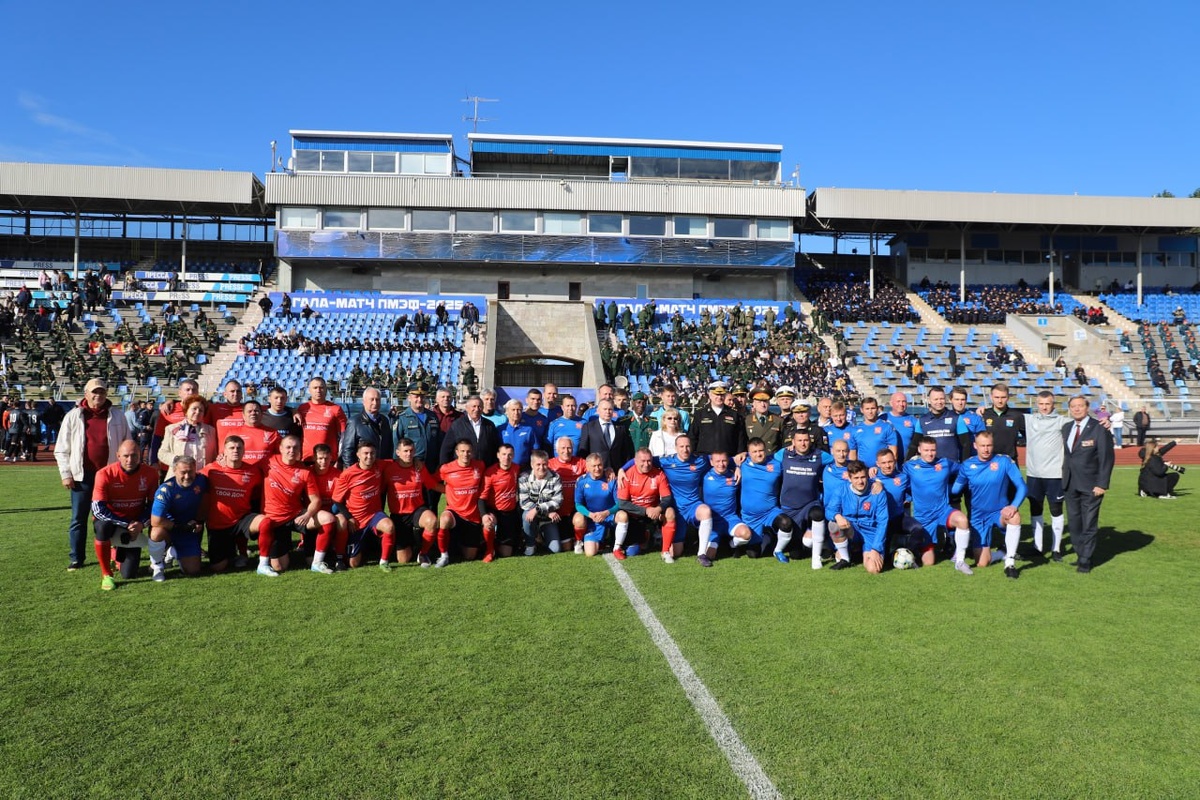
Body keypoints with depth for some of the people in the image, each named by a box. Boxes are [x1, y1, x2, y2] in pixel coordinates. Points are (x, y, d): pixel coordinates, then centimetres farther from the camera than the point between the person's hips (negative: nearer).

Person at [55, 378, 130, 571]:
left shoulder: (117, 416, 4)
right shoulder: (73, 416, 2)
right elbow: (61, 449, 4)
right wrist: (66, 474, -2)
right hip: (82, 475, 0)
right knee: (78, 518, 5)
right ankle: (76, 558, 14)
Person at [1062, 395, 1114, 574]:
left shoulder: (1099, 428, -8)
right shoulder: (1066, 428, 9)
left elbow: (1107, 457, -10)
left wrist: (1102, 484, -14)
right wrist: (1065, 476, 5)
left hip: (1090, 485, -5)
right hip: (1070, 484, 5)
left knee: (1089, 524, 1)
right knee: (1074, 522, 10)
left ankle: (1086, 560, 10)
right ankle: (1080, 554, 21)